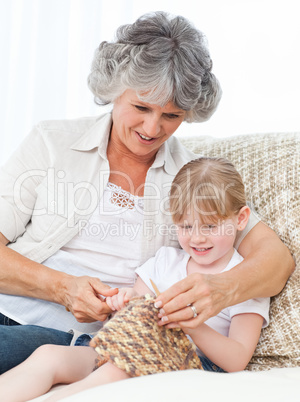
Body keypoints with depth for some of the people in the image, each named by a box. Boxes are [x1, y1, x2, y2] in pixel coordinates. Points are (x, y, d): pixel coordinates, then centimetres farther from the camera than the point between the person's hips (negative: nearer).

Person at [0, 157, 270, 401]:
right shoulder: (166, 259, 18)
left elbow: (237, 362, -8)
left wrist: (192, 325, -24)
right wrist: (126, 302, -5)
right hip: (138, 351, 6)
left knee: (116, 372, -36)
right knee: (48, 355, -16)